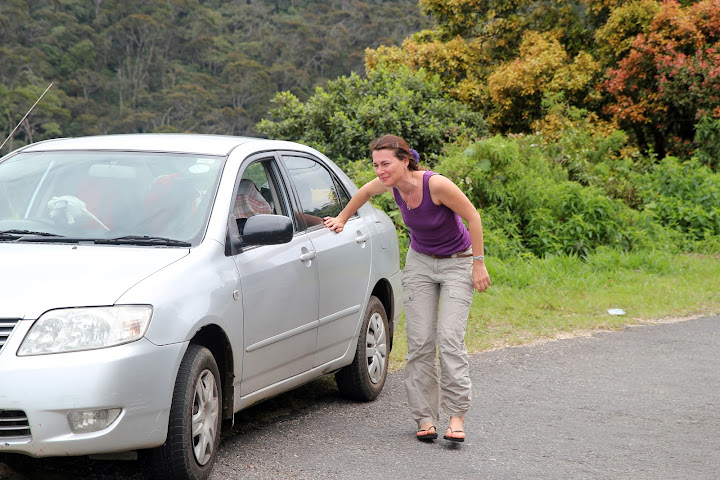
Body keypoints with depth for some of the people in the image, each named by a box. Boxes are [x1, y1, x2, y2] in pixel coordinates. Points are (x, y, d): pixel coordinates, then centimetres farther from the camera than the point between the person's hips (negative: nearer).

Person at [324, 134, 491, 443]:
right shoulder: (391, 183, -13)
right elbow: (365, 192, 11)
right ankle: (426, 418, 1)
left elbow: (473, 217, -19)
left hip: (457, 263, -5)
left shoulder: (436, 185, -29)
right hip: (420, 262, 5)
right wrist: (342, 218, 21)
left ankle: (457, 417, -12)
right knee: (420, 341, -3)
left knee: (450, 337, -16)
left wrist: (478, 263, -15)